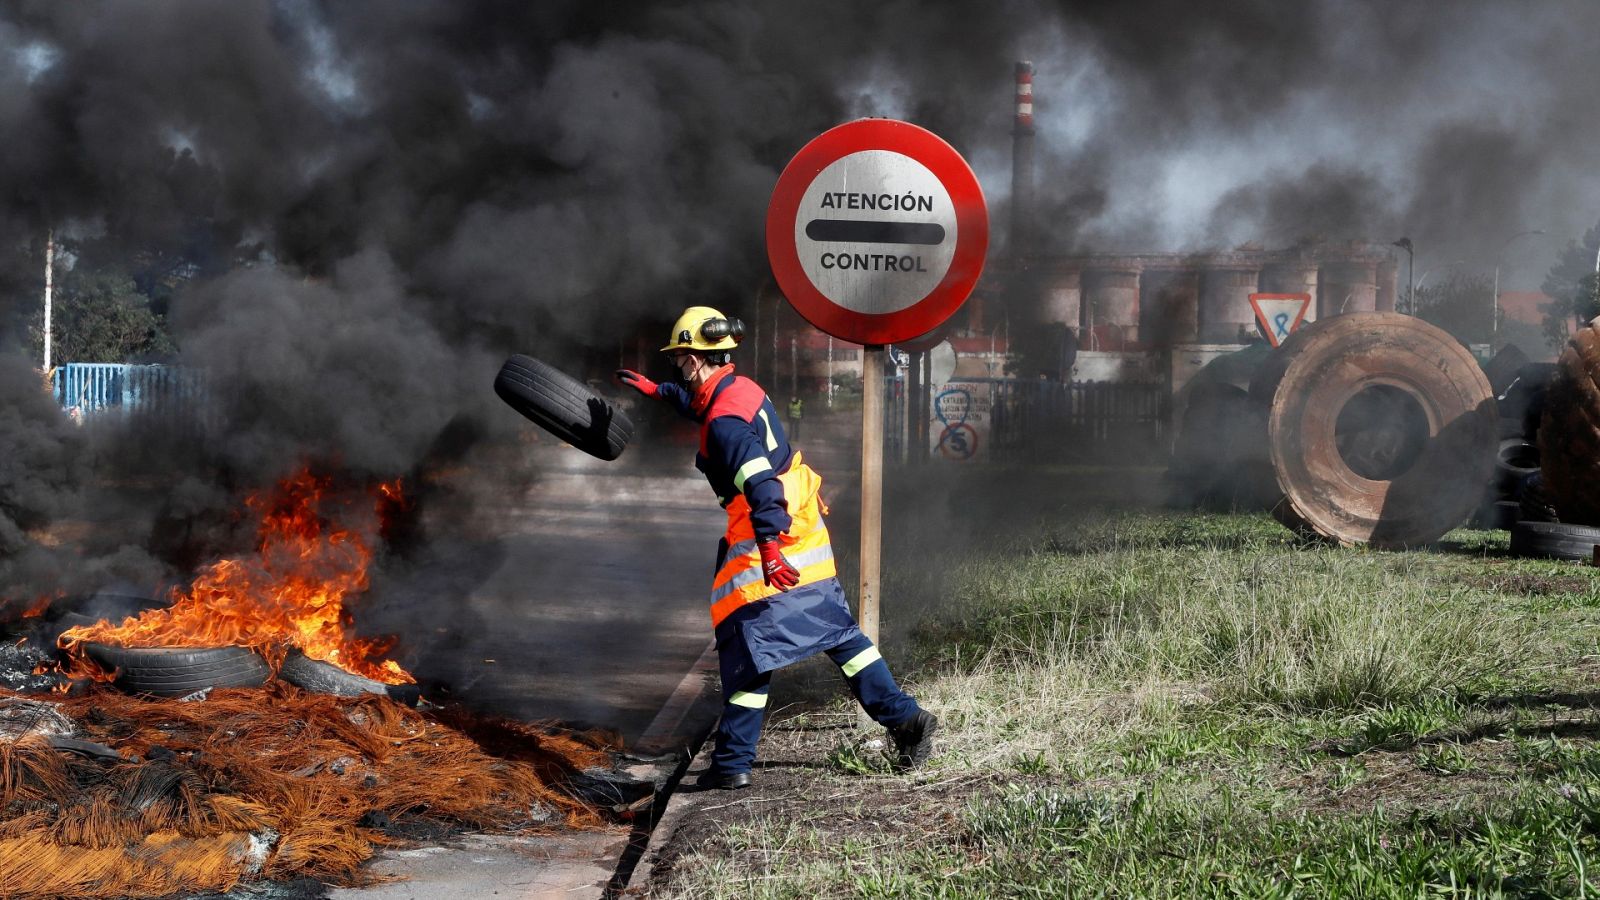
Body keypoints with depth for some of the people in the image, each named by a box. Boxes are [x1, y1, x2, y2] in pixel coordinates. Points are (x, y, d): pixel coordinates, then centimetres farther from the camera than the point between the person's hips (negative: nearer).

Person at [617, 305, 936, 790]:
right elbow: (699, 403, 35)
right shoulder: (741, 388, 10)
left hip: (771, 541, -9)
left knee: (745, 644, -3)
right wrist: (655, 391, 48)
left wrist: (769, 549, -42)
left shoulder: (724, 423, -19)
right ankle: (906, 719, 12)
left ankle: (732, 763, 1)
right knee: (838, 632, 13)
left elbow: (760, 484, -32)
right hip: (806, 528, 9)